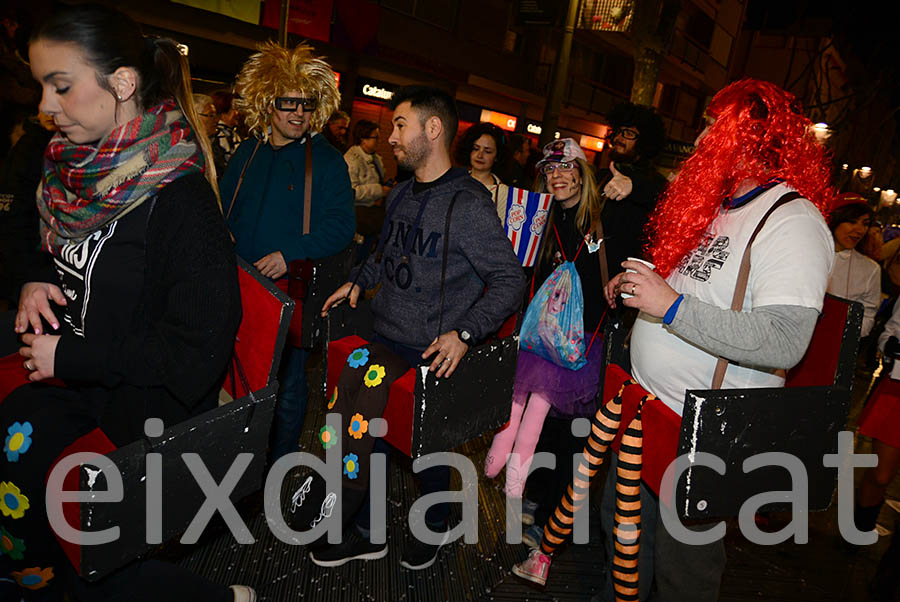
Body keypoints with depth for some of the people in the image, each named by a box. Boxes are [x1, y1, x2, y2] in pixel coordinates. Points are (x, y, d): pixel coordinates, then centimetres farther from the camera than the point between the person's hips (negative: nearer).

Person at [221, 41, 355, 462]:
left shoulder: (326, 161, -6)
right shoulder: (247, 153, 8)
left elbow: (341, 226, -11)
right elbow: (224, 210, 18)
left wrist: (290, 253, -20)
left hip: (294, 288, -4)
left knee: (287, 381, 7)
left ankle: (281, 462, 27)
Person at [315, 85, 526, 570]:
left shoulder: (468, 205, -18)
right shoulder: (400, 196, 7)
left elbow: (510, 279, -18)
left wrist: (464, 333, -26)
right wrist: (359, 281, 10)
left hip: (430, 355, -7)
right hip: (383, 341, 7)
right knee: (369, 432, 14)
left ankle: (435, 526, 41)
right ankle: (366, 534, 35)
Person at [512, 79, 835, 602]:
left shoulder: (794, 223, -19)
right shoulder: (717, 206, 9)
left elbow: (785, 341, -30)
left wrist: (671, 306, -30)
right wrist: (638, 285, 6)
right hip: (648, 402, 9)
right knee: (622, 521, 23)